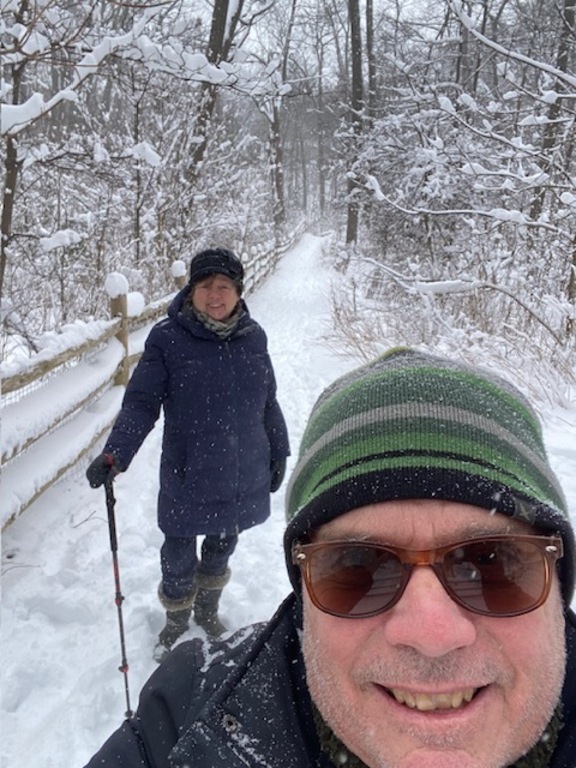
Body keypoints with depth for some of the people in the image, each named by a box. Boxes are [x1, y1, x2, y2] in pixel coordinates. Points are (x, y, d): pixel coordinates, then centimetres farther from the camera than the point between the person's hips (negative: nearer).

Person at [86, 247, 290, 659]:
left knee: (223, 544, 23)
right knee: (179, 554, 13)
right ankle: (177, 619, 43)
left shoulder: (252, 336, -2)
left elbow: (268, 402, 8)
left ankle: (208, 609, 50)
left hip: (243, 478, 3)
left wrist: (278, 451, 12)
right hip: (187, 475, -3)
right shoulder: (168, 338, -14)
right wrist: (115, 453, -26)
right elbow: (141, 402, -13)